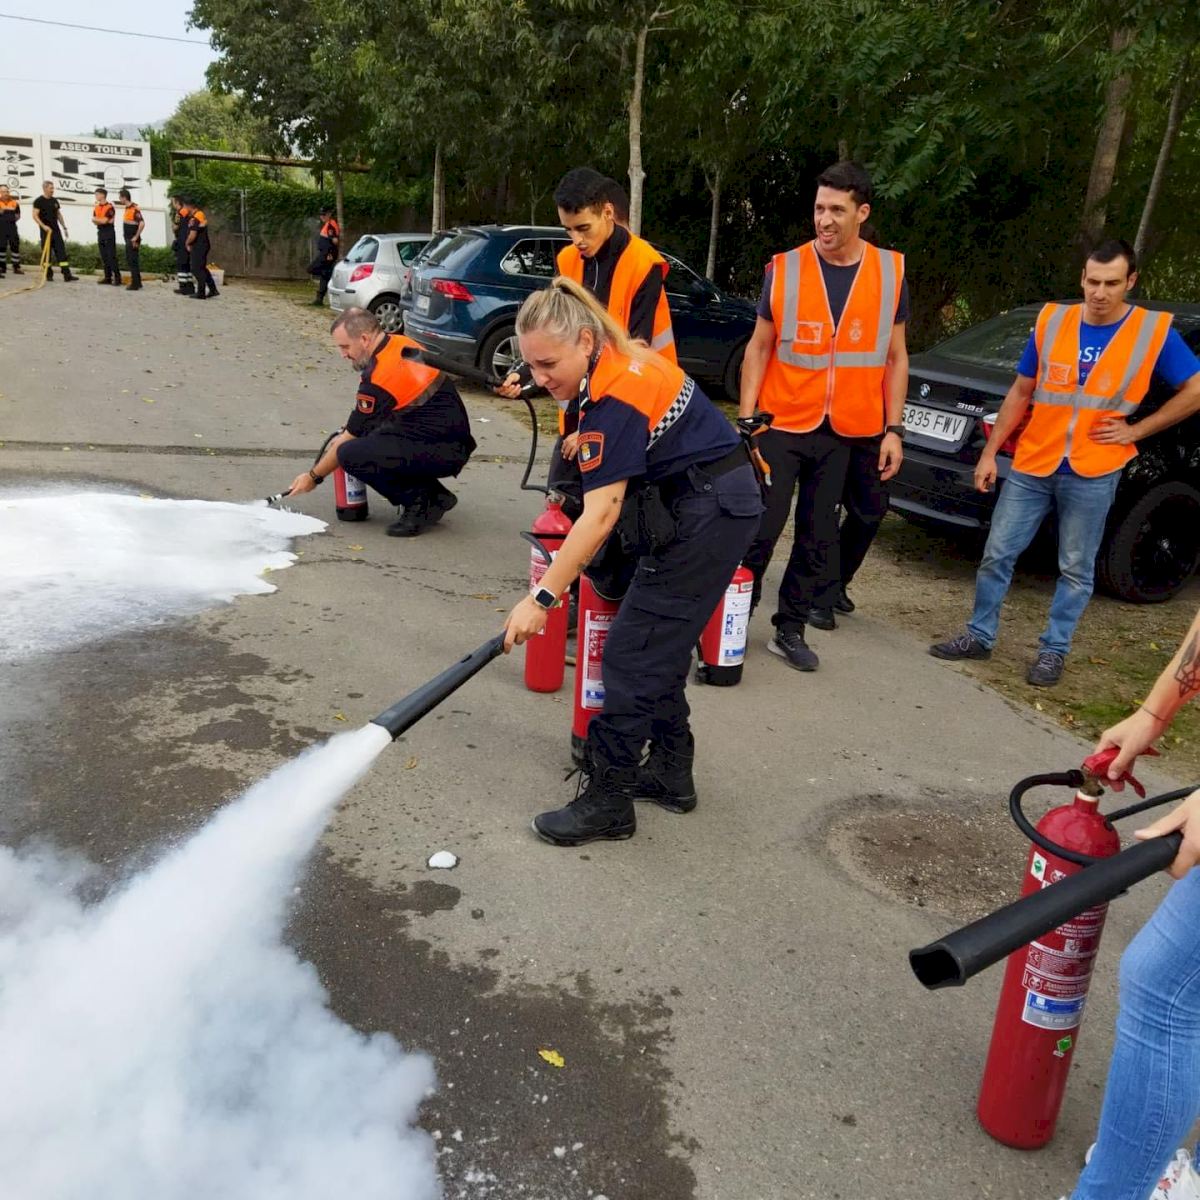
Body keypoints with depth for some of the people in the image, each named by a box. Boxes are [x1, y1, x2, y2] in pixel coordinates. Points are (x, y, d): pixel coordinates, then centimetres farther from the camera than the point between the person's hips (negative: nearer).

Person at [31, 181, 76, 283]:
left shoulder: (54, 200, 13)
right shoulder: (39, 201, -5)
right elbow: (35, 216, -10)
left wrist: (64, 227, 16)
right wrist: (43, 226, -21)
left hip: (56, 230, 5)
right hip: (46, 231, -5)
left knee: (62, 252, -3)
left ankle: (67, 275, -8)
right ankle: (48, 275, 10)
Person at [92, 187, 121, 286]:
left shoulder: (109, 207, -10)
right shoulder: (96, 208, 13)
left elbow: (104, 220, -15)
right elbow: (94, 221, 6)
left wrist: (96, 219, -1)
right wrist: (101, 220, -12)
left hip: (109, 233, -8)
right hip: (100, 232, 8)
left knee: (111, 256, -10)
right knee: (103, 257, 8)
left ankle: (117, 278, -8)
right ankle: (108, 277, 12)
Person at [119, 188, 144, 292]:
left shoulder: (135, 209, -16)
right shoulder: (127, 208, 13)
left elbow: (142, 223, -25)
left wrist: (136, 237, -22)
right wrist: (129, 238, 16)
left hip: (133, 240, -10)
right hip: (128, 239, 10)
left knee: (133, 261, -6)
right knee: (129, 261, 15)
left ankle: (135, 284, -1)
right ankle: (137, 283, 22)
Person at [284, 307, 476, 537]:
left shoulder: (379, 378, -18)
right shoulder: (401, 344, 9)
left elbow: (353, 435, -7)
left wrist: (313, 476, 5)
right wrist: (343, 437, 19)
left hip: (443, 453, -10)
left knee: (351, 454, -22)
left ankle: (422, 504, -8)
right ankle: (435, 495, 14)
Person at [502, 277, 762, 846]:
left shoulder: (614, 398, -24)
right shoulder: (623, 362, 6)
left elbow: (600, 515, -28)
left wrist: (541, 598, -27)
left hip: (708, 515, -10)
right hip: (713, 506, 10)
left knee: (632, 654, -8)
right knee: (658, 646, 16)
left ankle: (607, 800, 0)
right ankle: (671, 773, 28)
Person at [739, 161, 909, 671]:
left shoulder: (891, 271, 2)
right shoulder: (784, 268, -2)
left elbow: (895, 357, 7)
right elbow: (759, 347, 3)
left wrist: (893, 428, 2)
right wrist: (746, 419, -4)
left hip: (847, 431, 2)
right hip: (781, 424, -1)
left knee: (818, 534, 8)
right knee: (759, 529, -2)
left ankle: (790, 629, 21)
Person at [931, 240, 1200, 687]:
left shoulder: (1155, 331, -4)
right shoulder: (1051, 321, 1)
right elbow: (1020, 392, 8)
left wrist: (1136, 430, -5)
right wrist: (989, 452, 5)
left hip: (1092, 475, -2)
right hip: (1031, 466, 2)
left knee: (1076, 569, 7)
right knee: (997, 554, 5)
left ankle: (1054, 650, 20)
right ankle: (980, 636, 20)